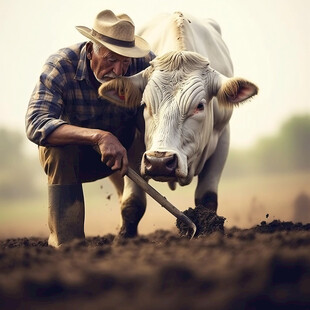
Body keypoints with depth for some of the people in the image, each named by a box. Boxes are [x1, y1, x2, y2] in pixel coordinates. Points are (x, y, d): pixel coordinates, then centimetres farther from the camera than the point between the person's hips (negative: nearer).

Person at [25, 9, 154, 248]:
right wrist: (99, 136, -56)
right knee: (59, 149, -35)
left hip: (122, 150, 3)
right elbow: (35, 124, -43)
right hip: (66, 155, -3)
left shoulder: (145, 63, -22)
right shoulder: (60, 66, -30)